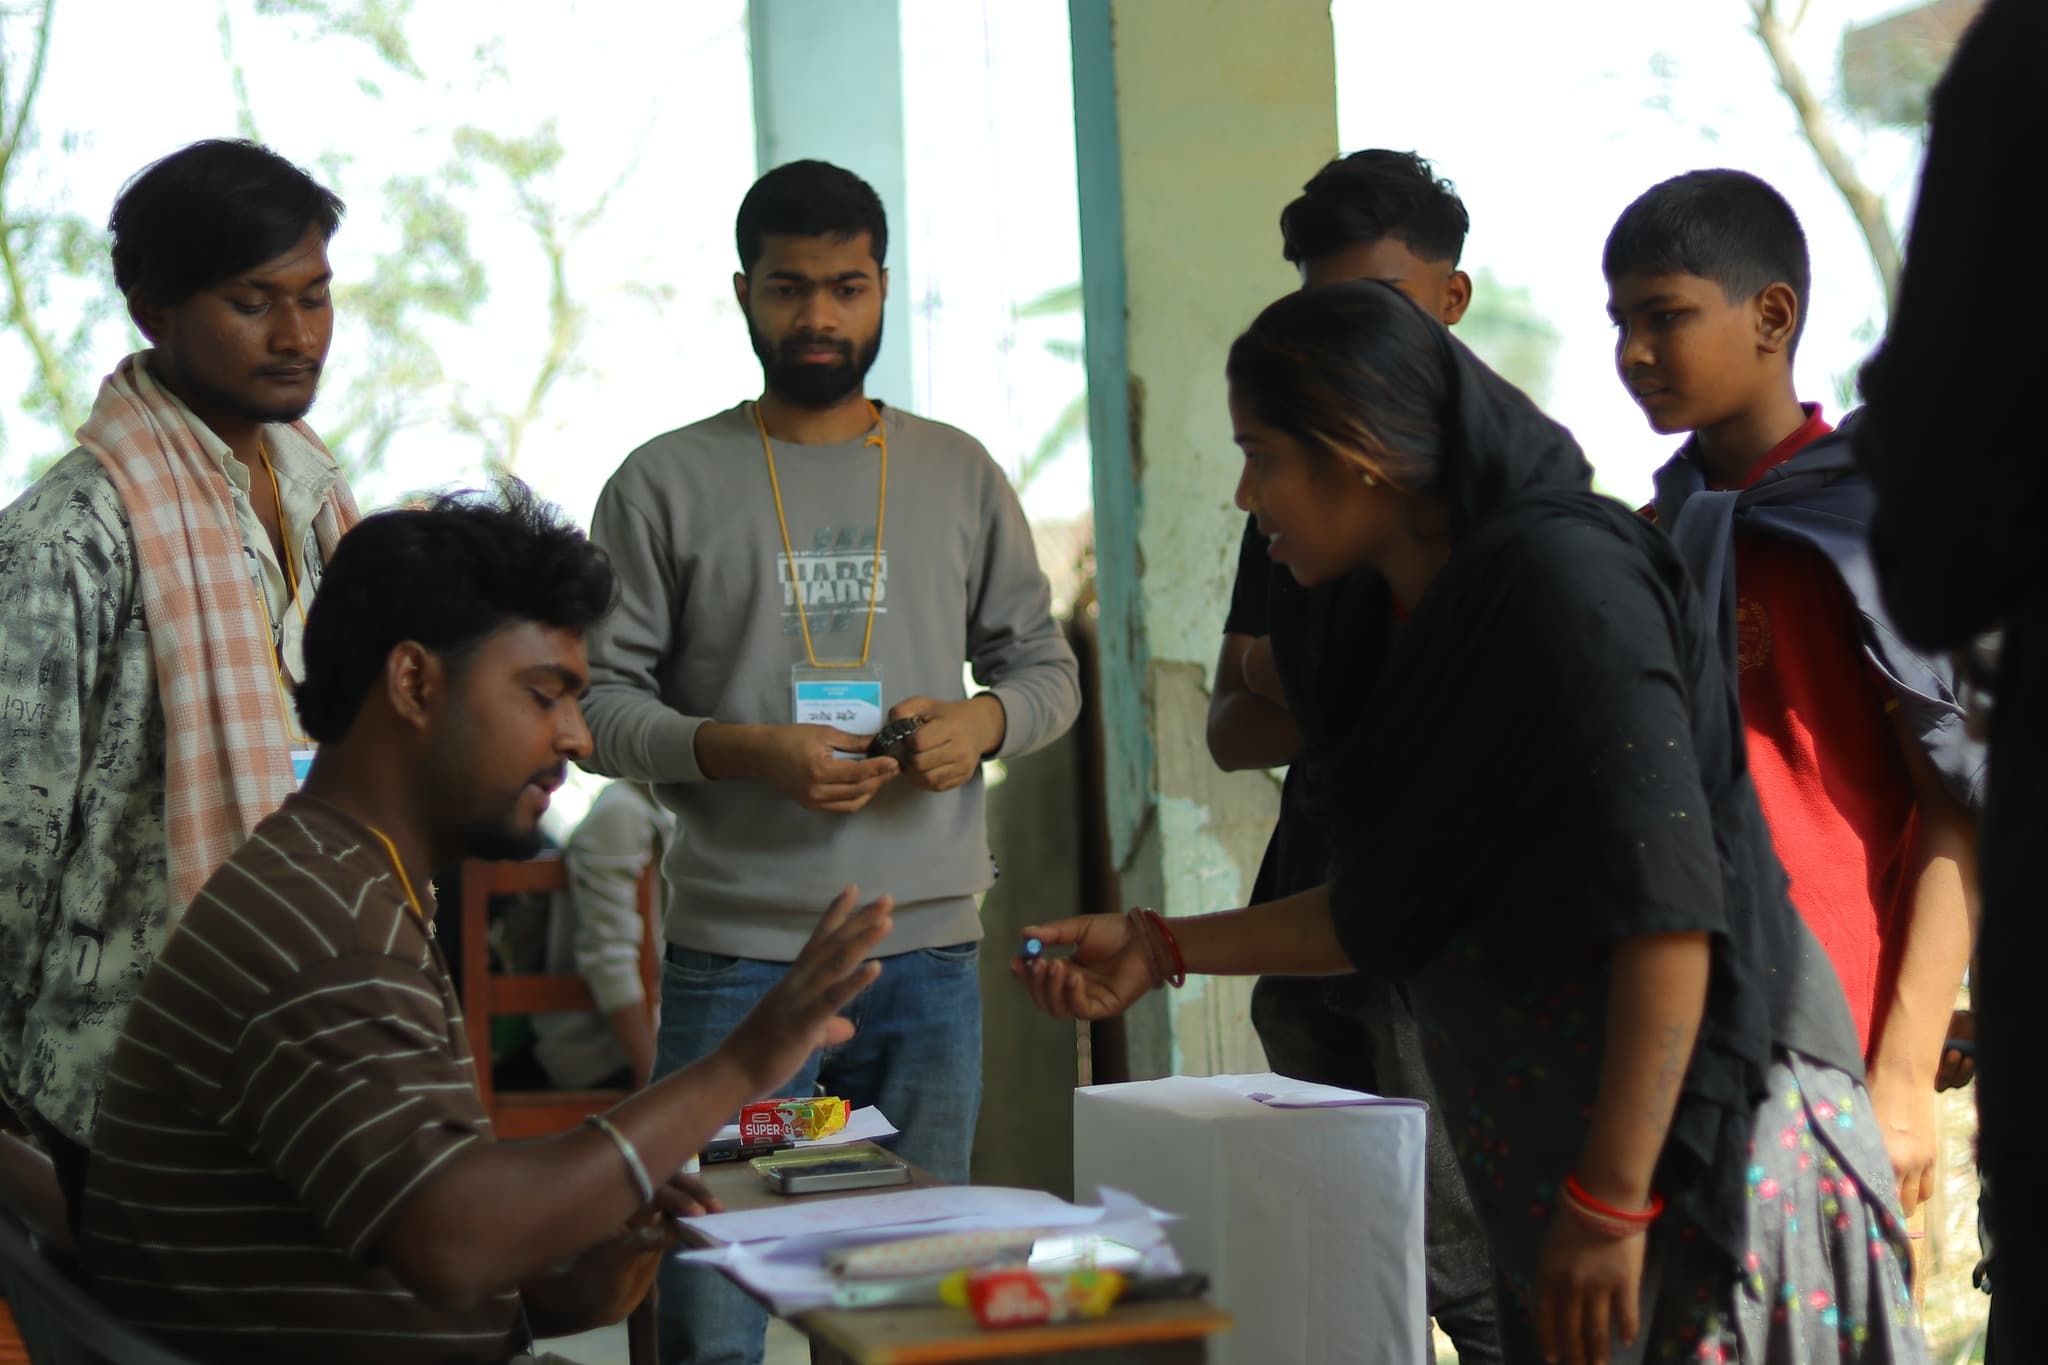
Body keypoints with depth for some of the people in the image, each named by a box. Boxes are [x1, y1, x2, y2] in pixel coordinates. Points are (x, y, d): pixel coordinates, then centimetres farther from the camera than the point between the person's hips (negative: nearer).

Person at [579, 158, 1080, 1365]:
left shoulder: (961, 474, 11)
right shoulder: (667, 484, 3)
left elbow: (1047, 666, 16)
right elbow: (597, 700, 0)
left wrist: (983, 721, -6)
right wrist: (746, 751, -16)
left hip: (931, 951, 3)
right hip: (738, 956, -3)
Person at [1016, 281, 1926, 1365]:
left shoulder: (1561, 581, -15)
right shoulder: (1434, 620, 13)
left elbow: (1666, 908, -22)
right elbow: (1388, 913, 21)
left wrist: (1609, 1205, -23)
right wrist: (1162, 949, 21)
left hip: (1694, 1147, -9)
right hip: (1549, 1154, 9)